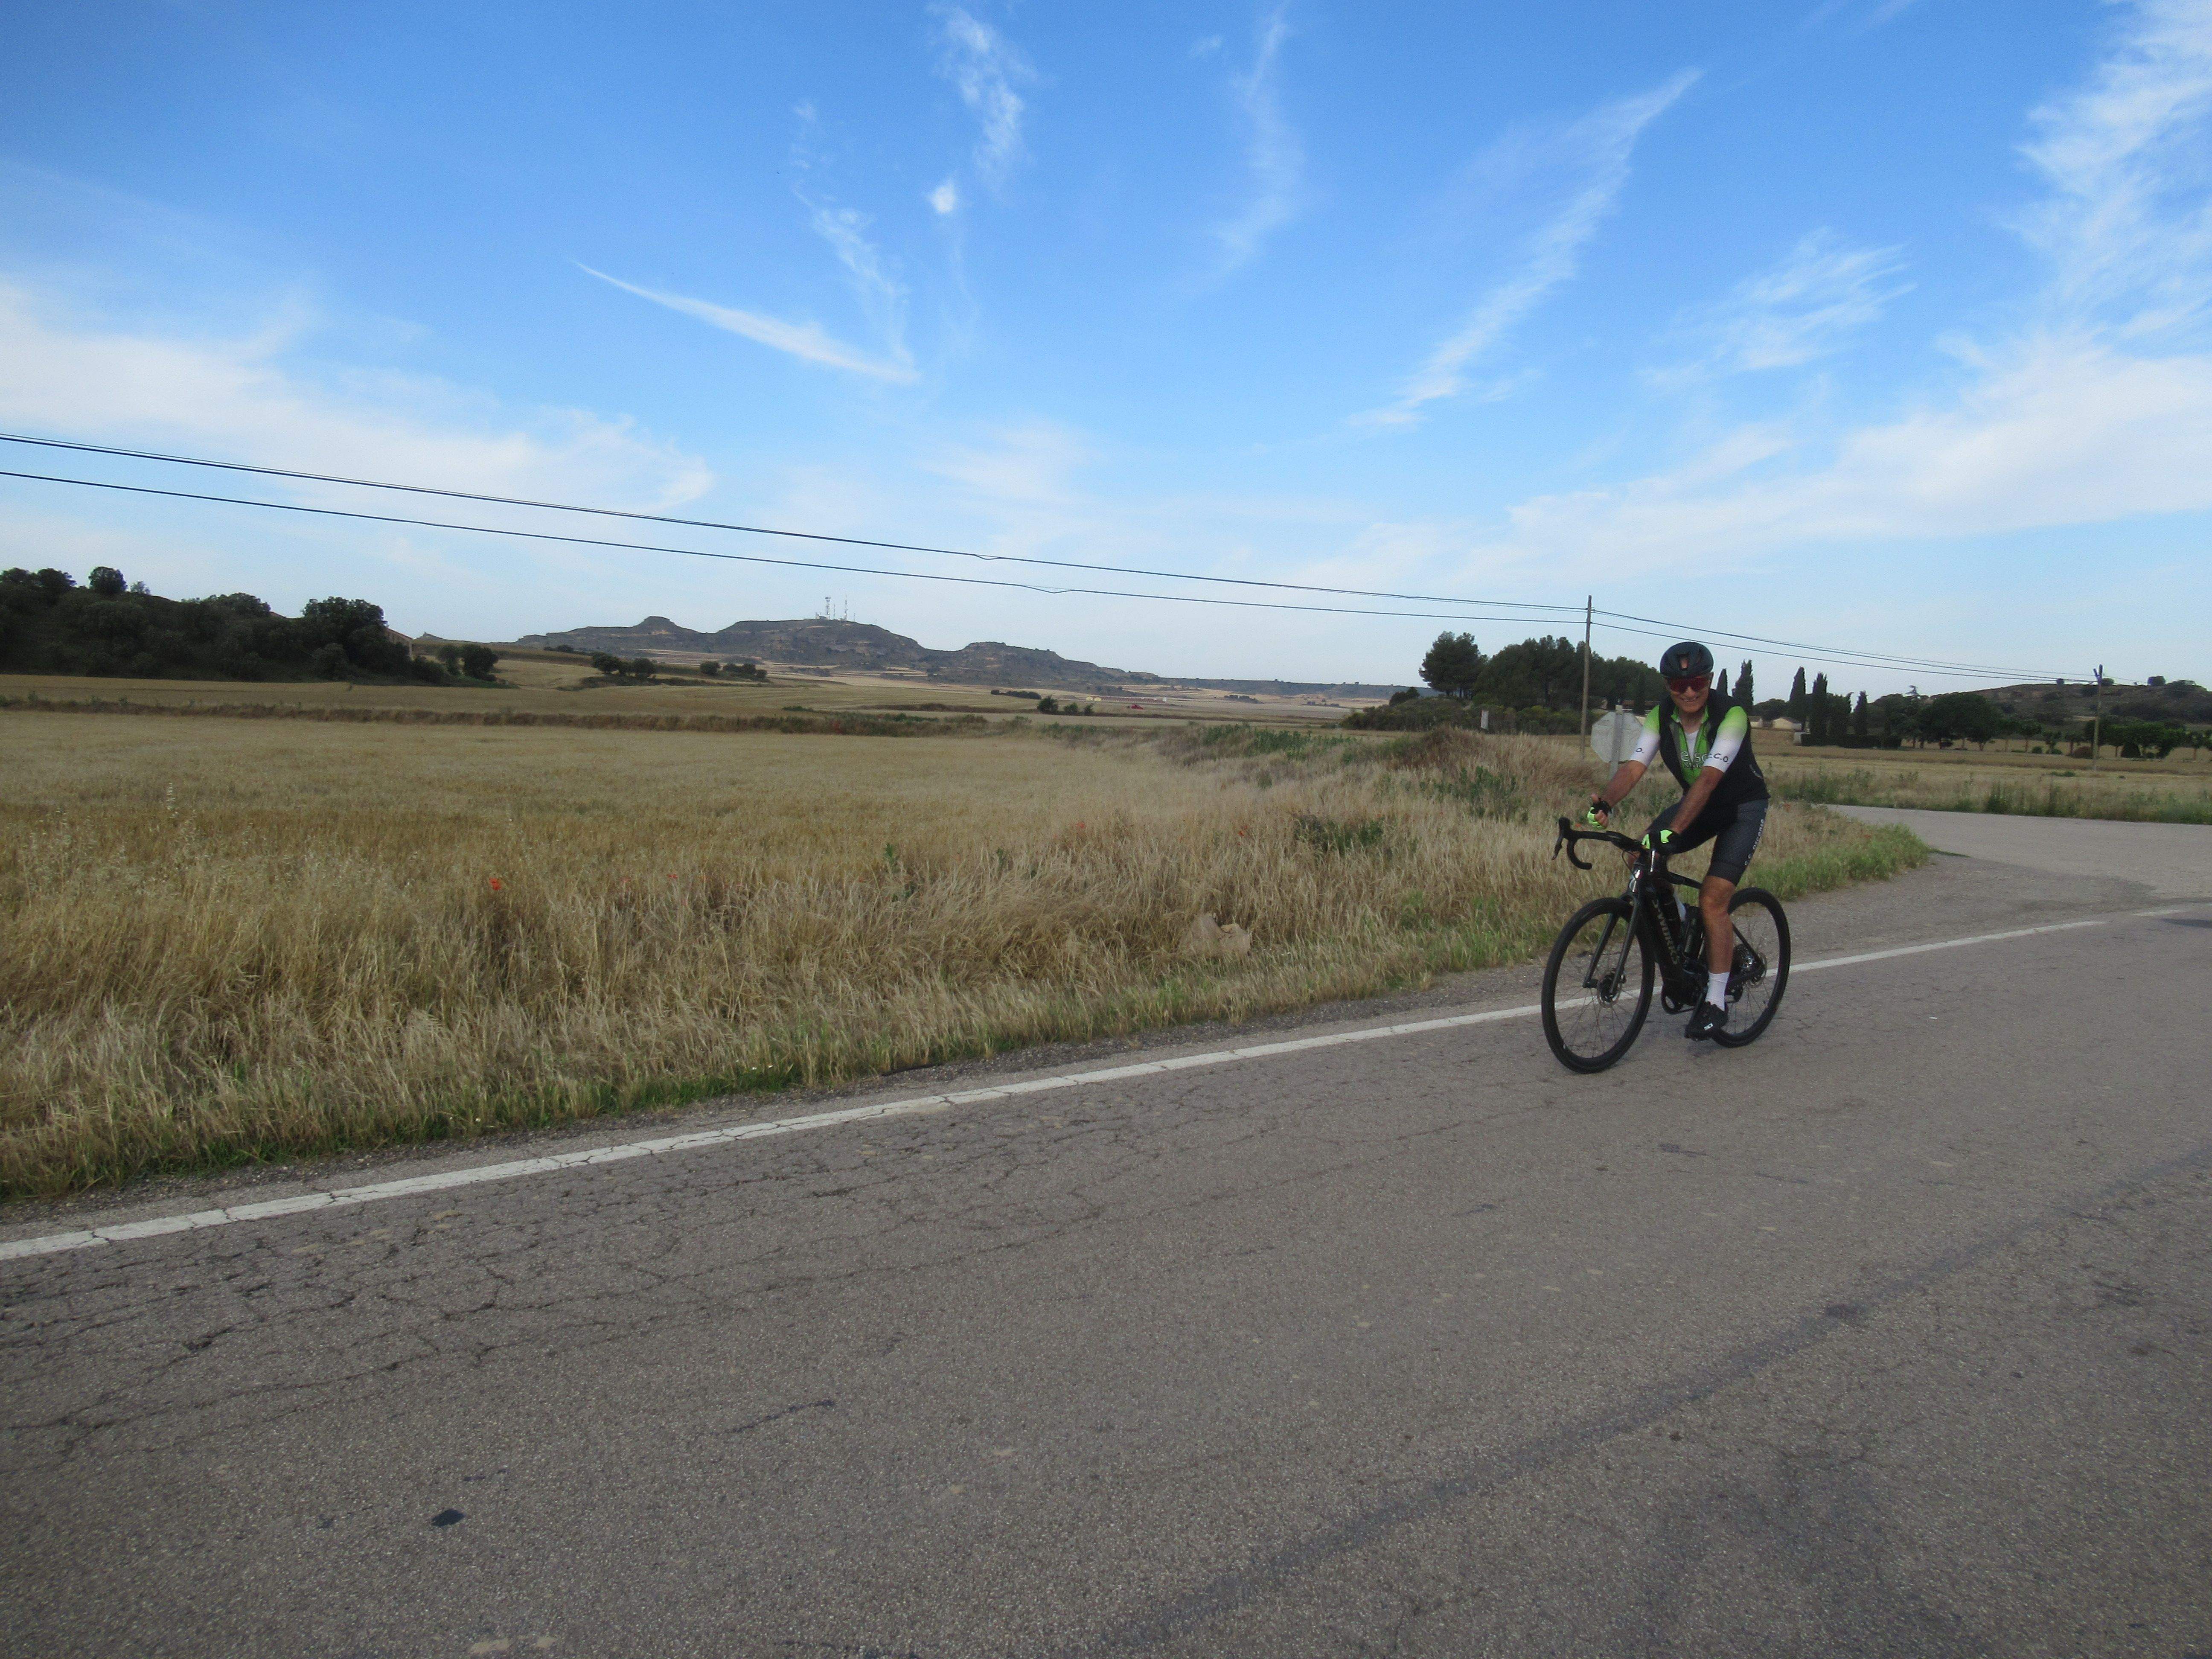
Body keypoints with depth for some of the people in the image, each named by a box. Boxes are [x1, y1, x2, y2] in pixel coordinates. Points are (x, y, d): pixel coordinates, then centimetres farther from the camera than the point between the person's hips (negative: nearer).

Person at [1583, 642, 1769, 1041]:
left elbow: (1709, 778, -39)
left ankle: (1716, 1003, -5)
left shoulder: (1731, 716, -28)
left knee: (1712, 901, -17)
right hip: (1697, 803, 5)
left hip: (1744, 808, -5)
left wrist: (1672, 831, -52)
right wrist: (1604, 804, -45)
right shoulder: (1660, 718, -12)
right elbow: (1634, 766, -24)